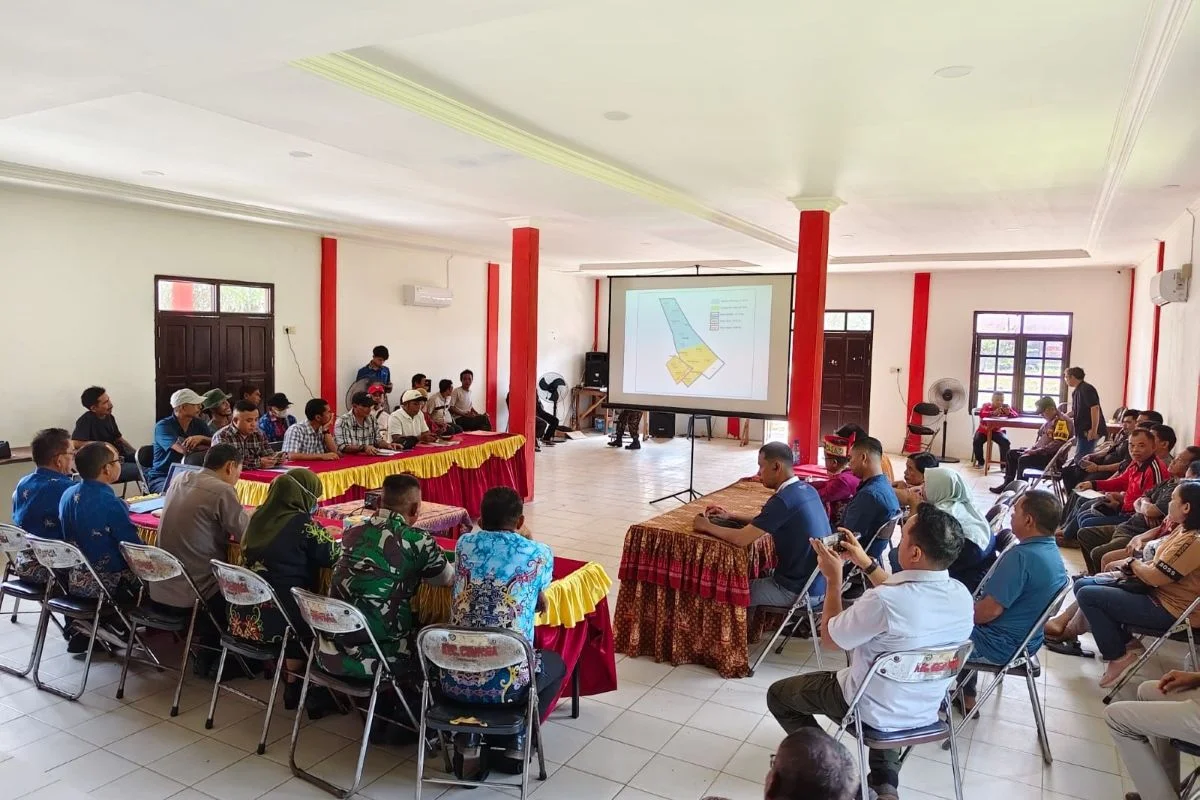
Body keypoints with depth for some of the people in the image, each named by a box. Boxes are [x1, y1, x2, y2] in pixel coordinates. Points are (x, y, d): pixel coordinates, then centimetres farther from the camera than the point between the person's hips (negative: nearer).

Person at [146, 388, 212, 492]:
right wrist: (207, 446, -8)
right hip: (162, 477, -5)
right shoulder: (163, 426, -10)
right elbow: (185, 449, -22)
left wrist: (201, 438, -19)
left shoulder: (199, 423, 7)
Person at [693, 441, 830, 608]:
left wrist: (706, 526, -8)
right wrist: (731, 516, 13)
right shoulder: (806, 490, 4)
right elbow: (764, 522, 18)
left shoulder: (783, 500, -24)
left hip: (799, 590, -8)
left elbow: (740, 539, -24)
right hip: (820, 583, 8)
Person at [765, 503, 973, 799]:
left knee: (778, 695, 14)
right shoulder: (962, 595, -14)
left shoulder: (882, 601, -35)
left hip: (876, 712, -5)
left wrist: (833, 578, -6)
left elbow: (828, 637, -15)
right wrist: (865, 562, 11)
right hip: (927, 712, 5)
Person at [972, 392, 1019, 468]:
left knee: (1005, 442, -26)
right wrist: (993, 413, -46)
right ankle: (980, 462, -5)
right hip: (983, 430, -1)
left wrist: (1009, 413, -33)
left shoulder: (1005, 407, 0)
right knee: (976, 441, -27)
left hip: (997, 431, 1)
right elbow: (981, 414, -29)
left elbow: (1016, 416, -11)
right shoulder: (986, 406, -8)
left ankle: (1004, 463, -13)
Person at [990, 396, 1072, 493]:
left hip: (1053, 457, -11)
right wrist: (1032, 448, 6)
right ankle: (1007, 485, 12)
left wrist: (1036, 451, -23)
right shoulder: (1051, 420, 14)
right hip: (1041, 451, 11)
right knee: (1012, 454, 10)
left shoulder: (1062, 421, -19)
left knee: (1023, 460, -29)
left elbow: (1058, 444, -27)